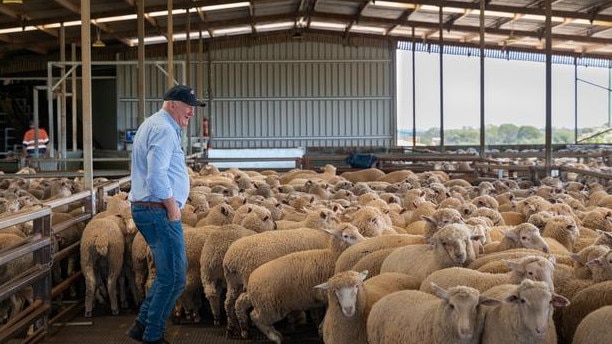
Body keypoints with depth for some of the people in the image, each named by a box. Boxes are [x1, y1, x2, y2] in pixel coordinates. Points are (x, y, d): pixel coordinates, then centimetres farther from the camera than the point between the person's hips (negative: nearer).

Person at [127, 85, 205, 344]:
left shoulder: (153, 125, 19)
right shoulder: (164, 130, -15)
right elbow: (157, 176, -25)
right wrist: (173, 208, -14)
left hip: (145, 207, 11)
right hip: (159, 211, -11)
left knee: (174, 270, 19)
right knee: (173, 278, -3)